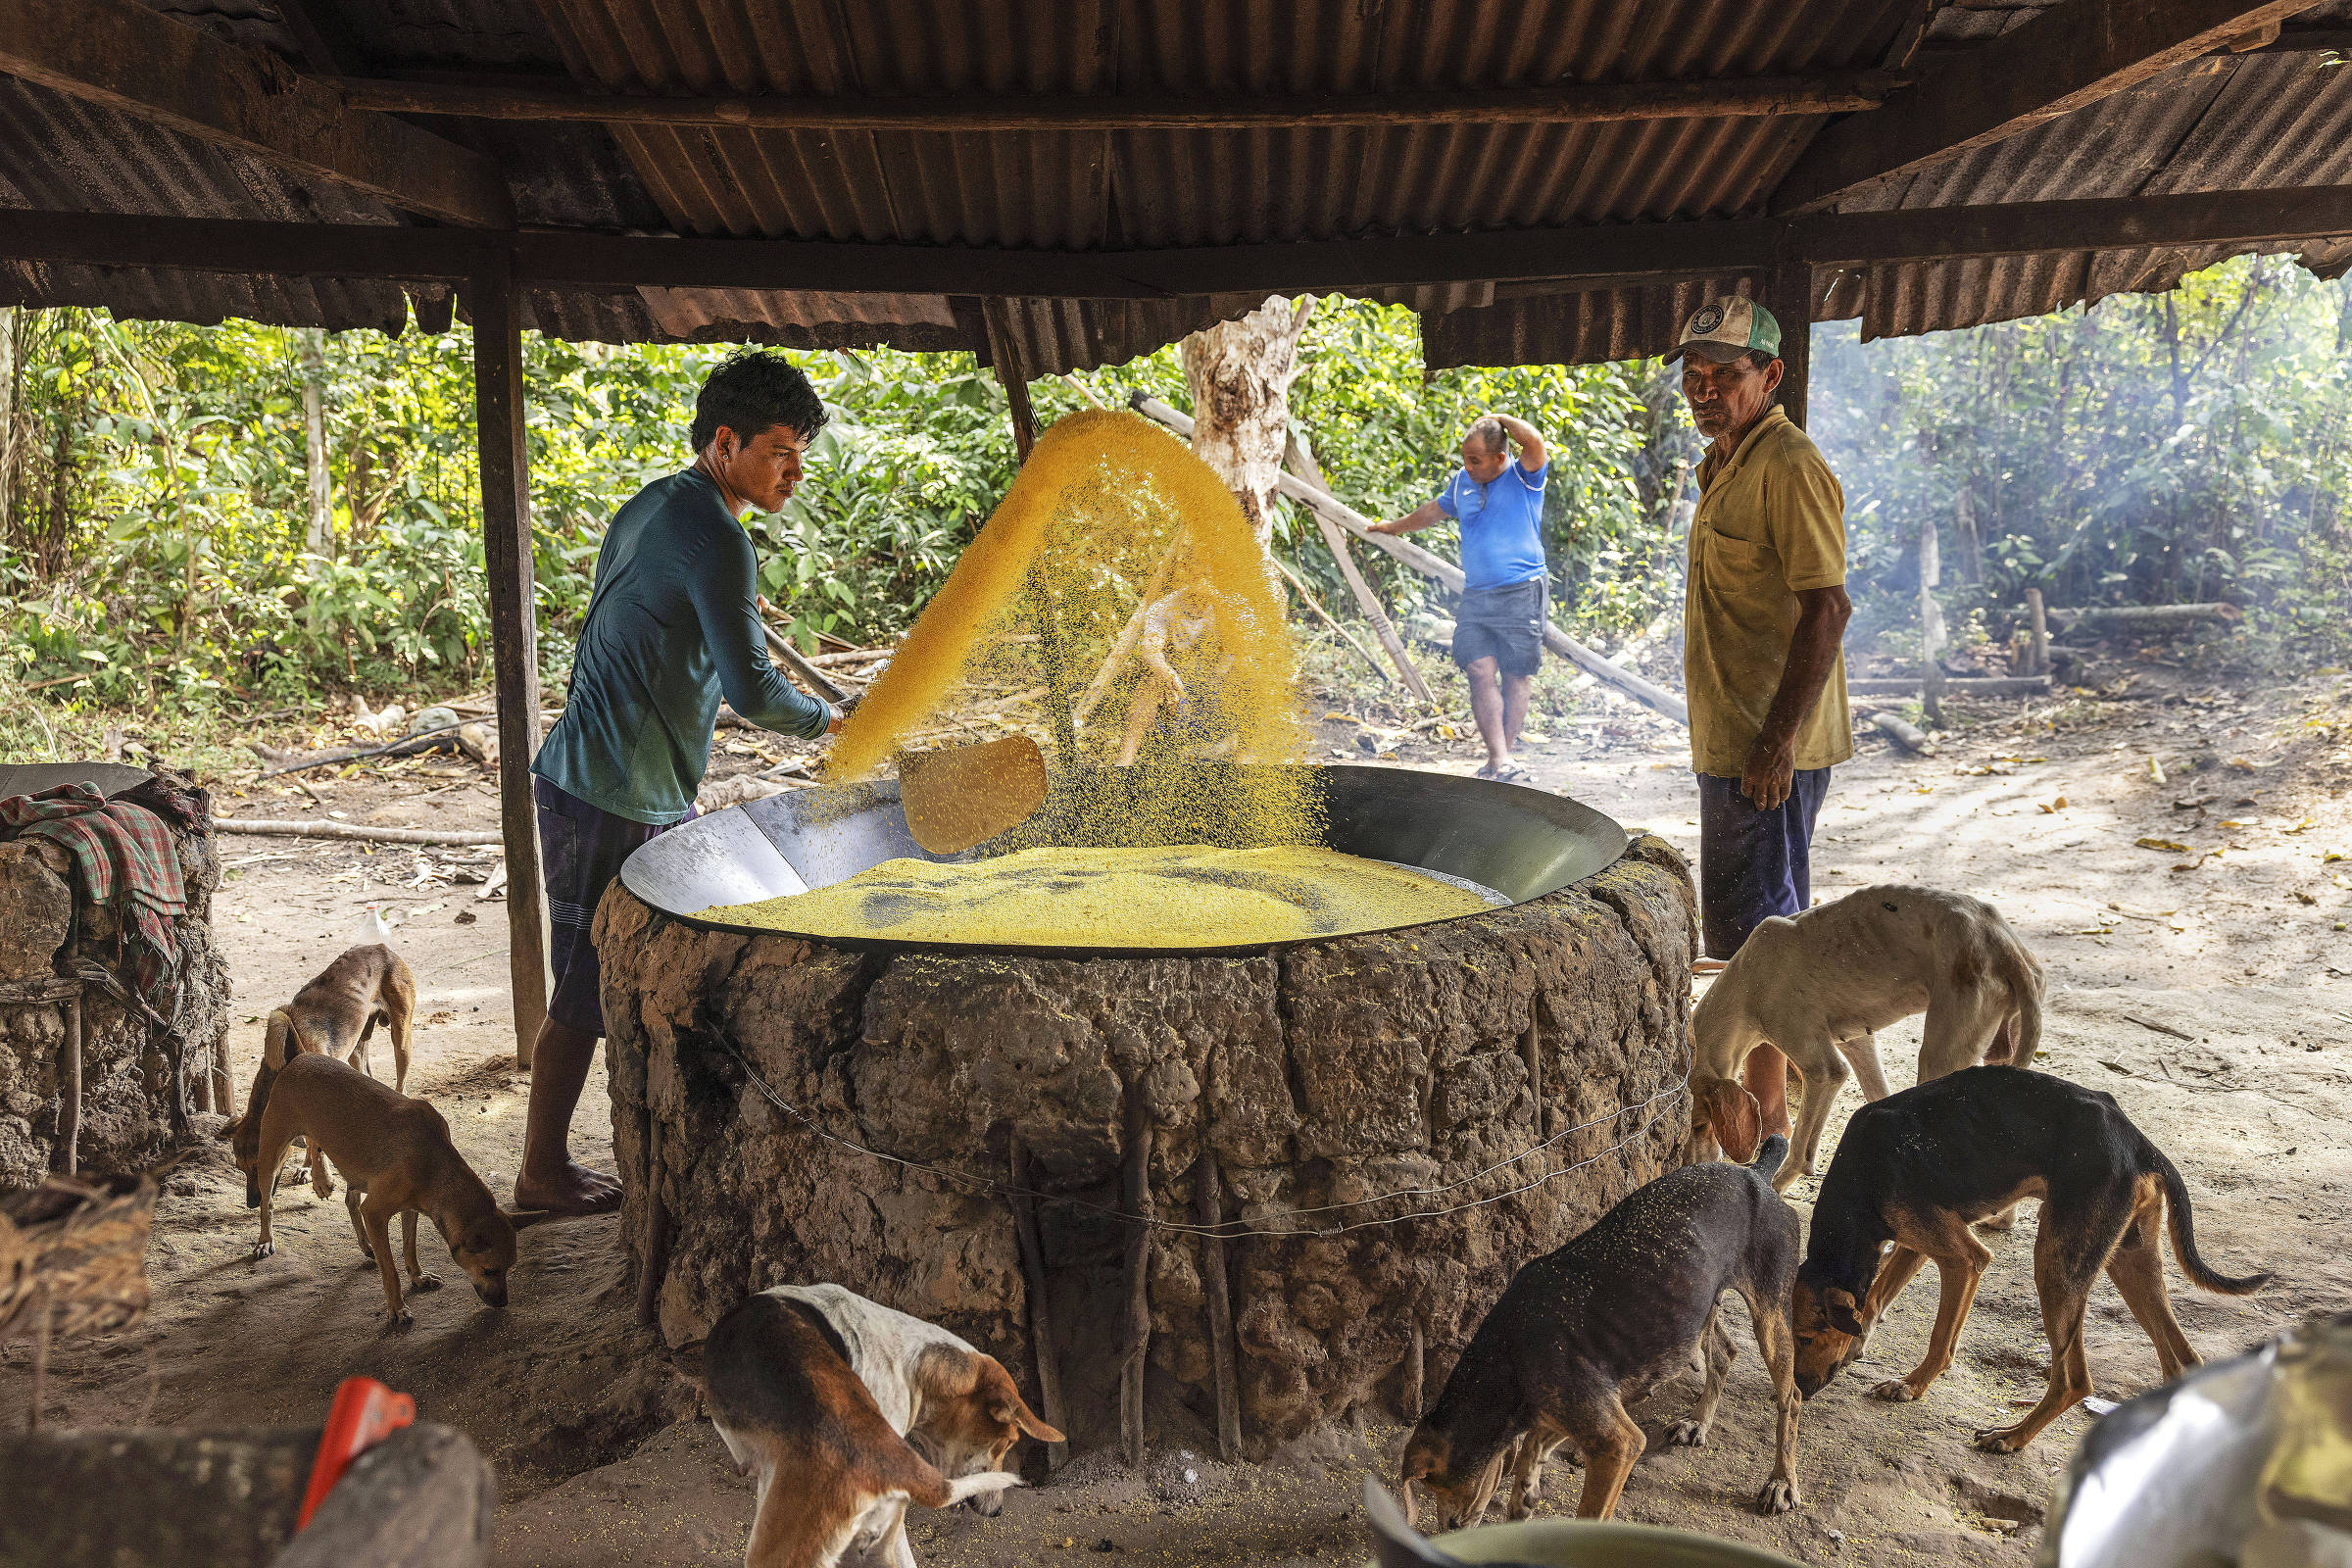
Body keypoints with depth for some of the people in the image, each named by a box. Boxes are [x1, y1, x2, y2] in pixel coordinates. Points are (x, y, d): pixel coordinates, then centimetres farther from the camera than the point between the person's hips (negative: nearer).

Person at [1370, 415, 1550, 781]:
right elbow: (1433, 510, 33)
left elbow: (1535, 442, -25)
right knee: (1481, 672, -10)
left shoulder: (1524, 478, -3)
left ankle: (1502, 758, 6)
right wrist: (1393, 527, 47)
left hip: (1521, 596, -4)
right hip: (1475, 596, 4)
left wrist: (1500, 418, -8)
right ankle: (1499, 760, -14)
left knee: (1516, 678, -2)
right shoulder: (1461, 483, 14)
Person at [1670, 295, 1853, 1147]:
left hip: (1768, 744, -10)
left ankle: (1765, 1115, 4)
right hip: (1732, 740, 10)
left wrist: (1777, 740, -25)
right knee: (1766, 920, 18)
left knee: (1754, 923, -5)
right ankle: (1783, 1081, 32)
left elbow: (1825, 608, -22)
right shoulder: (1726, 466, 16)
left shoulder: (1789, 465, -15)